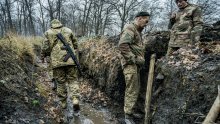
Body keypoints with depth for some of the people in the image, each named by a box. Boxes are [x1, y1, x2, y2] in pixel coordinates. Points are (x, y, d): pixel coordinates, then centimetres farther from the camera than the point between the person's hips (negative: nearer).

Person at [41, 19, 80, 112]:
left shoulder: (48, 33, 8)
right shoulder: (68, 31, 13)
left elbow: (45, 48, 2)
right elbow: (75, 44, 16)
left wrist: (43, 56, 19)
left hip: (57, 61, 0)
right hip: (70, 60, 1)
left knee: (60, 82, 10)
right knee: (72, 80, 7)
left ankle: (63, 103, 19)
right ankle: (75, 100, -10)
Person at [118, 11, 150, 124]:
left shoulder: (137, 30, 21)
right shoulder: (129, 28, -11)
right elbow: (122, 45, -24)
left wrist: (140, 60, 11)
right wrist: (134, 59, -21)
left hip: (135, 64, 10)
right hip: (130, 64, -10)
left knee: (135, 88, 16)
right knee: (131, 90, -6)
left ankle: (130, 111, 29)